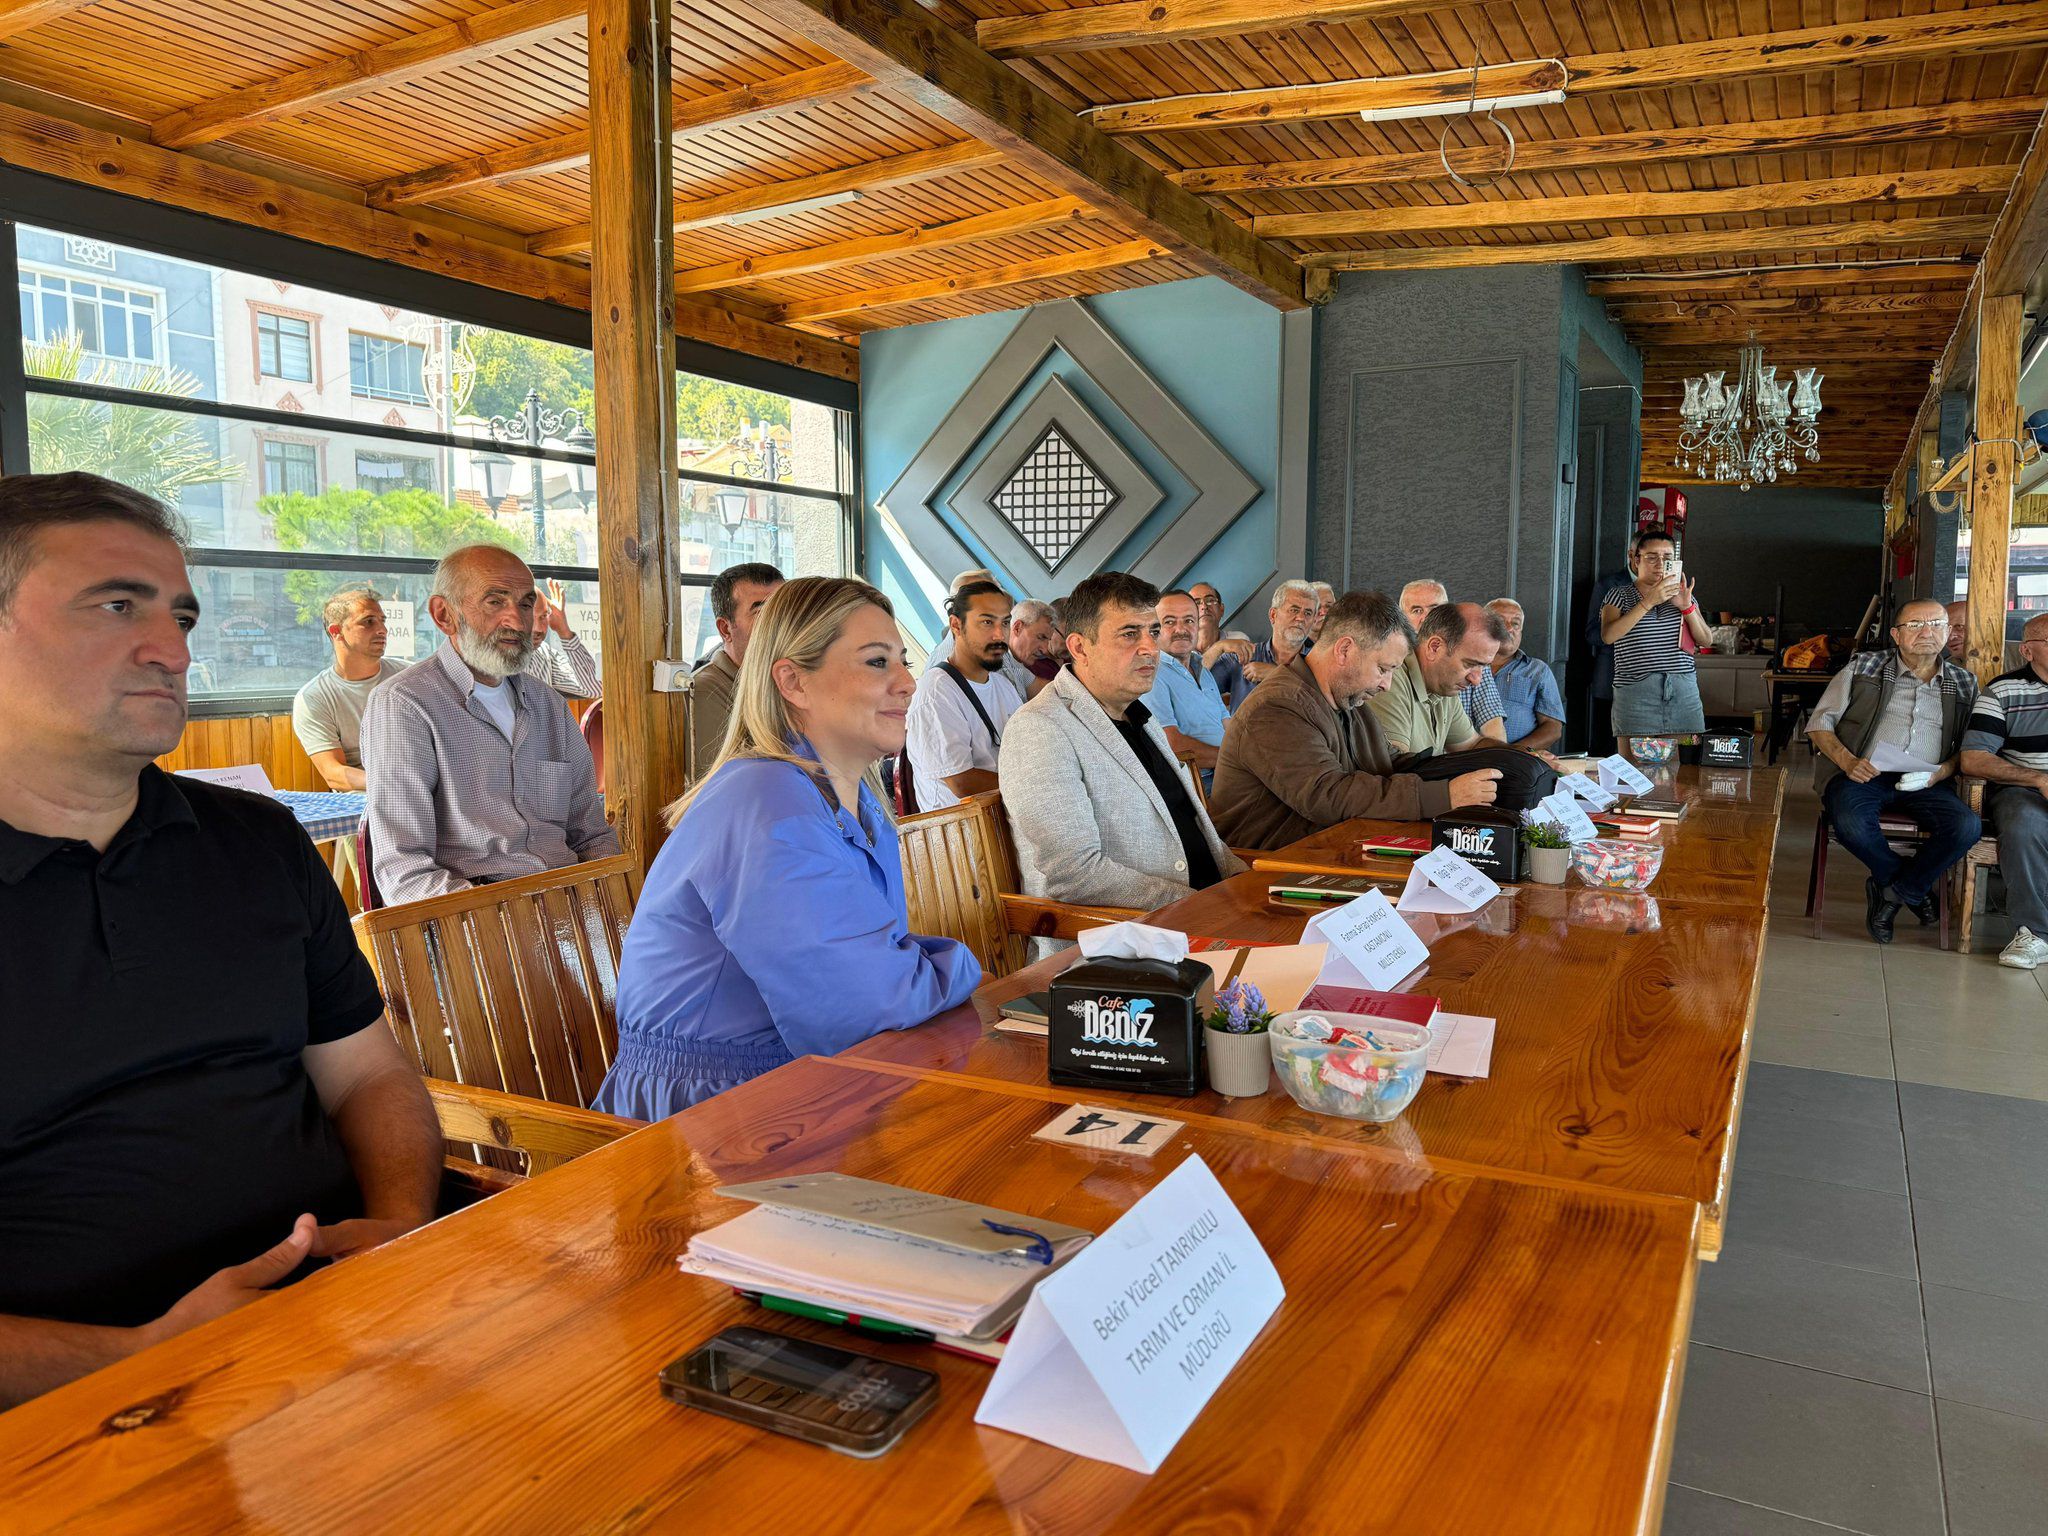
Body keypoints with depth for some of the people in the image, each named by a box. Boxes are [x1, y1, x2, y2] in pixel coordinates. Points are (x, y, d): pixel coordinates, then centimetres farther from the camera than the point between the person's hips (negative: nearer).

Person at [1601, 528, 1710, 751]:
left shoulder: (1683, 596, 18)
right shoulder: (1619, 596, 6)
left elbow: (1706, 640, 10)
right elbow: (1608, 636, -12)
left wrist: (1687, 607, -5)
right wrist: (1648, 602, -17)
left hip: (1684, 694, 4)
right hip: (1635, 696, -3)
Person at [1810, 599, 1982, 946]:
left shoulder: (1963, 684, 16)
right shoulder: (1863, 668, 8)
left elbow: (1969, 747, 15)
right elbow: (1820, 723, 5)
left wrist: (1941, 772, -8)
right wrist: (1848, 761, -13)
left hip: (1924, 786, 2)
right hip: (1861, 776, -2)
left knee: (1967, 826, -28)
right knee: (1851, 824, -35)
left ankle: (1892, 891, -6)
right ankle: (1914, 888, -5)